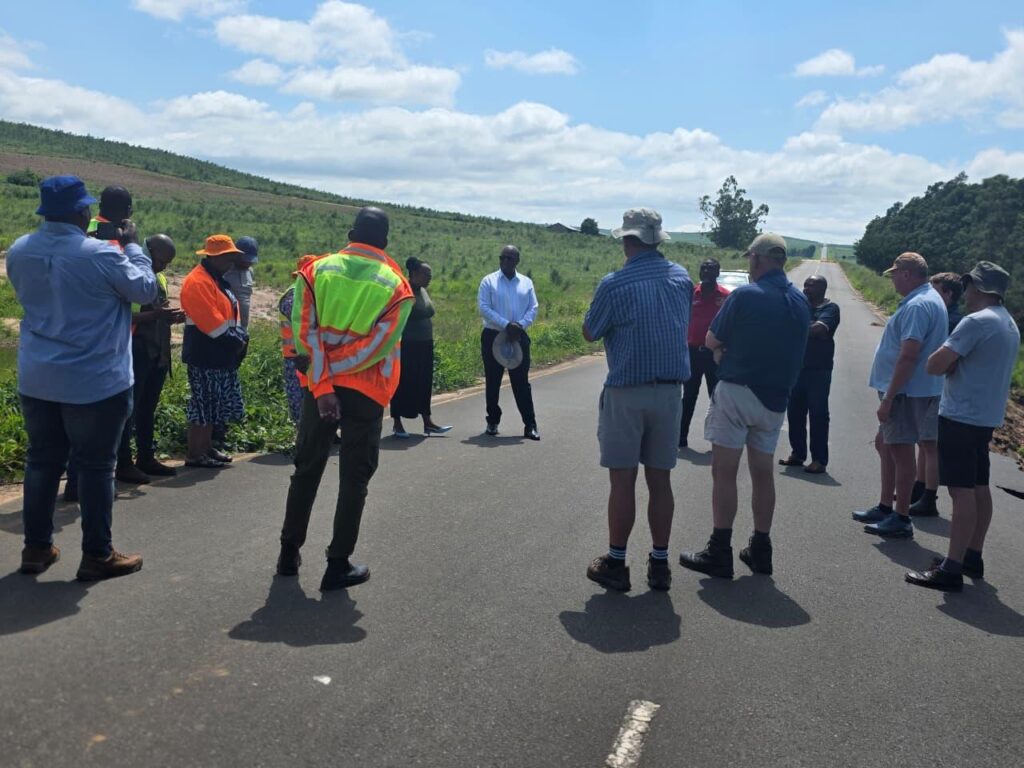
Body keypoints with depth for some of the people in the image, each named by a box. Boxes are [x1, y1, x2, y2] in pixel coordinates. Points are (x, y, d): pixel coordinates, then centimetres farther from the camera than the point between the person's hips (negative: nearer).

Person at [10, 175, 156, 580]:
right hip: (95, 381, -6)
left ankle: (36, 547, 26)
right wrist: (132, 247, 7)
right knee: (96, 466, 4)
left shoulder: (19, 251, 2)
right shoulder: (101, 254, -18)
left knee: (43, 460, 16)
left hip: (36, 379, 6)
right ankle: (97, 556, 12)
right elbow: (145, 291, -5)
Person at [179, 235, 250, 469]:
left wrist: (240, 337, 1)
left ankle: (205, 448, 23)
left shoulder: (218, 280, 17)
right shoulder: (197, 282, -15)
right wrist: (235, 341, -15)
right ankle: (194, 455, 2)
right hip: (205, 355, -10)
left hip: (221, 354, 10)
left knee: (214, 405, 13)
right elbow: (210, 321, -22)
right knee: (203, 404, -5)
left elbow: (230, 312, 17)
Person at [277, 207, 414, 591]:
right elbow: (379, 345, -12)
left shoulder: (316, 270, 1)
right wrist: (330, 373, -9)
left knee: (306, 470, 16)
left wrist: (322, 386, -12)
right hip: (366, 393, -2)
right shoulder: (397, 285, -2)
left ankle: (289, 552, 26)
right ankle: (338, 565, 10)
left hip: (319, 389, 2)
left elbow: (305, 332, -9)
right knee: (354, 479, 7)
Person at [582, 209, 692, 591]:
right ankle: (659, 565, 18)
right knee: (660, 479, 10)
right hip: (670, 390, 5)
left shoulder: (614, 284, -12)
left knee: (622, 480, 3)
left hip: (626, 392, -4)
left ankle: (615, 564, 12)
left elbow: (589, 334, 0)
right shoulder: (682, 277, 4)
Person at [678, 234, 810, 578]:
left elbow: (712, 341, -7)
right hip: (775, 397, 6)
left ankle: (720, 552, 1)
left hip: (737, 391, -6)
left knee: (724, 472, -1)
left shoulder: (745, 295, -12)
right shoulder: (801, 302, 8)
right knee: (763, 473, 14)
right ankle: (760, 550, 22)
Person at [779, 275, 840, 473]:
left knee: (818, 414, -2)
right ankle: (797, 453, 22)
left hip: (818, 370, -6)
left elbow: (819, 329, -21)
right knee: (794, 412, 10)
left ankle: (819, 459, 4)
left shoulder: (830, 308, -6)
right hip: (797, 367, 6)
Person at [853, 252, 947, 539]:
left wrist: (888, 398, -23)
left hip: (906, 392, -11)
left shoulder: (917, 306, -19)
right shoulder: (927, 299, 15)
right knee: (884, 444, 18)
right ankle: (885, 508, 27)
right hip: (907, 390, 11)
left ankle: (901, 520, 6)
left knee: (900, 451, -3)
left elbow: (908, 356, -25)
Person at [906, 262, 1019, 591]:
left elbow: (935, 365, -21)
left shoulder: (977, 321, -17)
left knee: (962, 491, -10)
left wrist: (948, 360, 1)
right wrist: (956, 360, 2)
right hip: (986, 417, 10)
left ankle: (951, 569, -8)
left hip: (961, 417, -10)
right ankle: (973, 556, 24)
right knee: (979, 489, 14)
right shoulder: (1010, 325, 14)